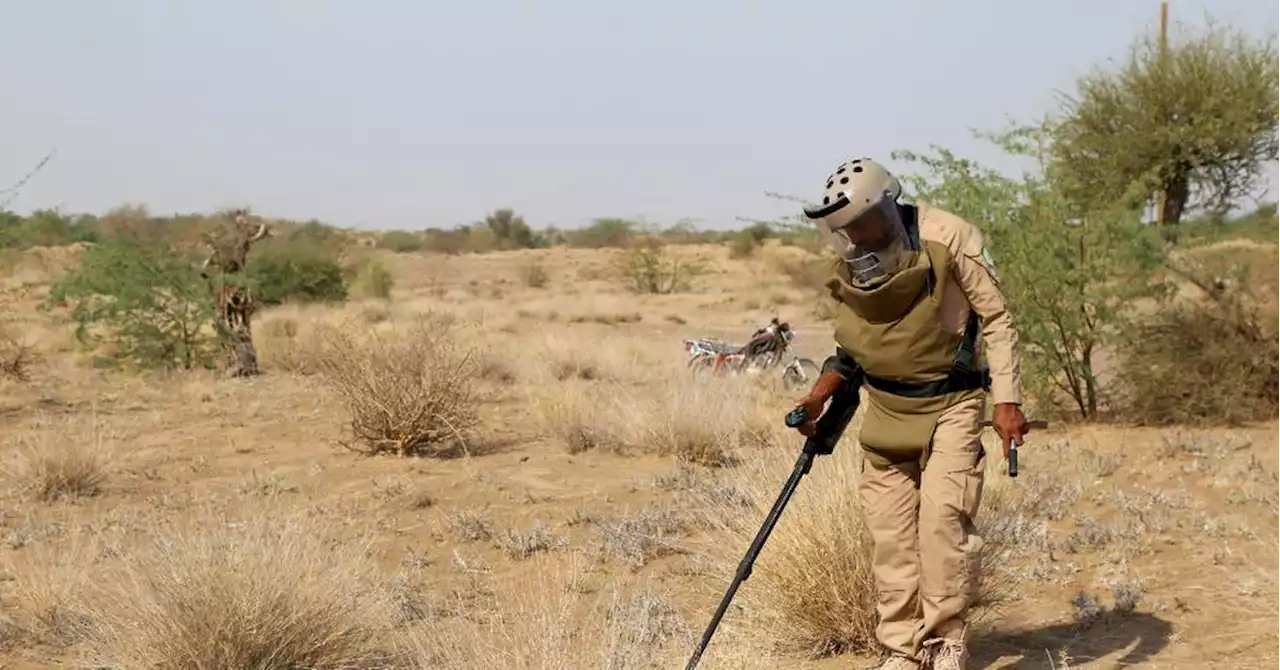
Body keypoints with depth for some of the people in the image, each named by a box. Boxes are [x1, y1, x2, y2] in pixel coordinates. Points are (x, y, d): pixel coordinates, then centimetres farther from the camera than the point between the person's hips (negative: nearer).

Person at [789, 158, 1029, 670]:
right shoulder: (849, 267, 0)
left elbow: (996, 318, -11)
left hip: (951, 406, -5)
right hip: (886, 410, 5)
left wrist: (1007, 401, -17)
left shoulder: (946, 239, -16)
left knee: (943, 515, -16)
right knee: (889, 531, 3)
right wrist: (820, 394, -2)